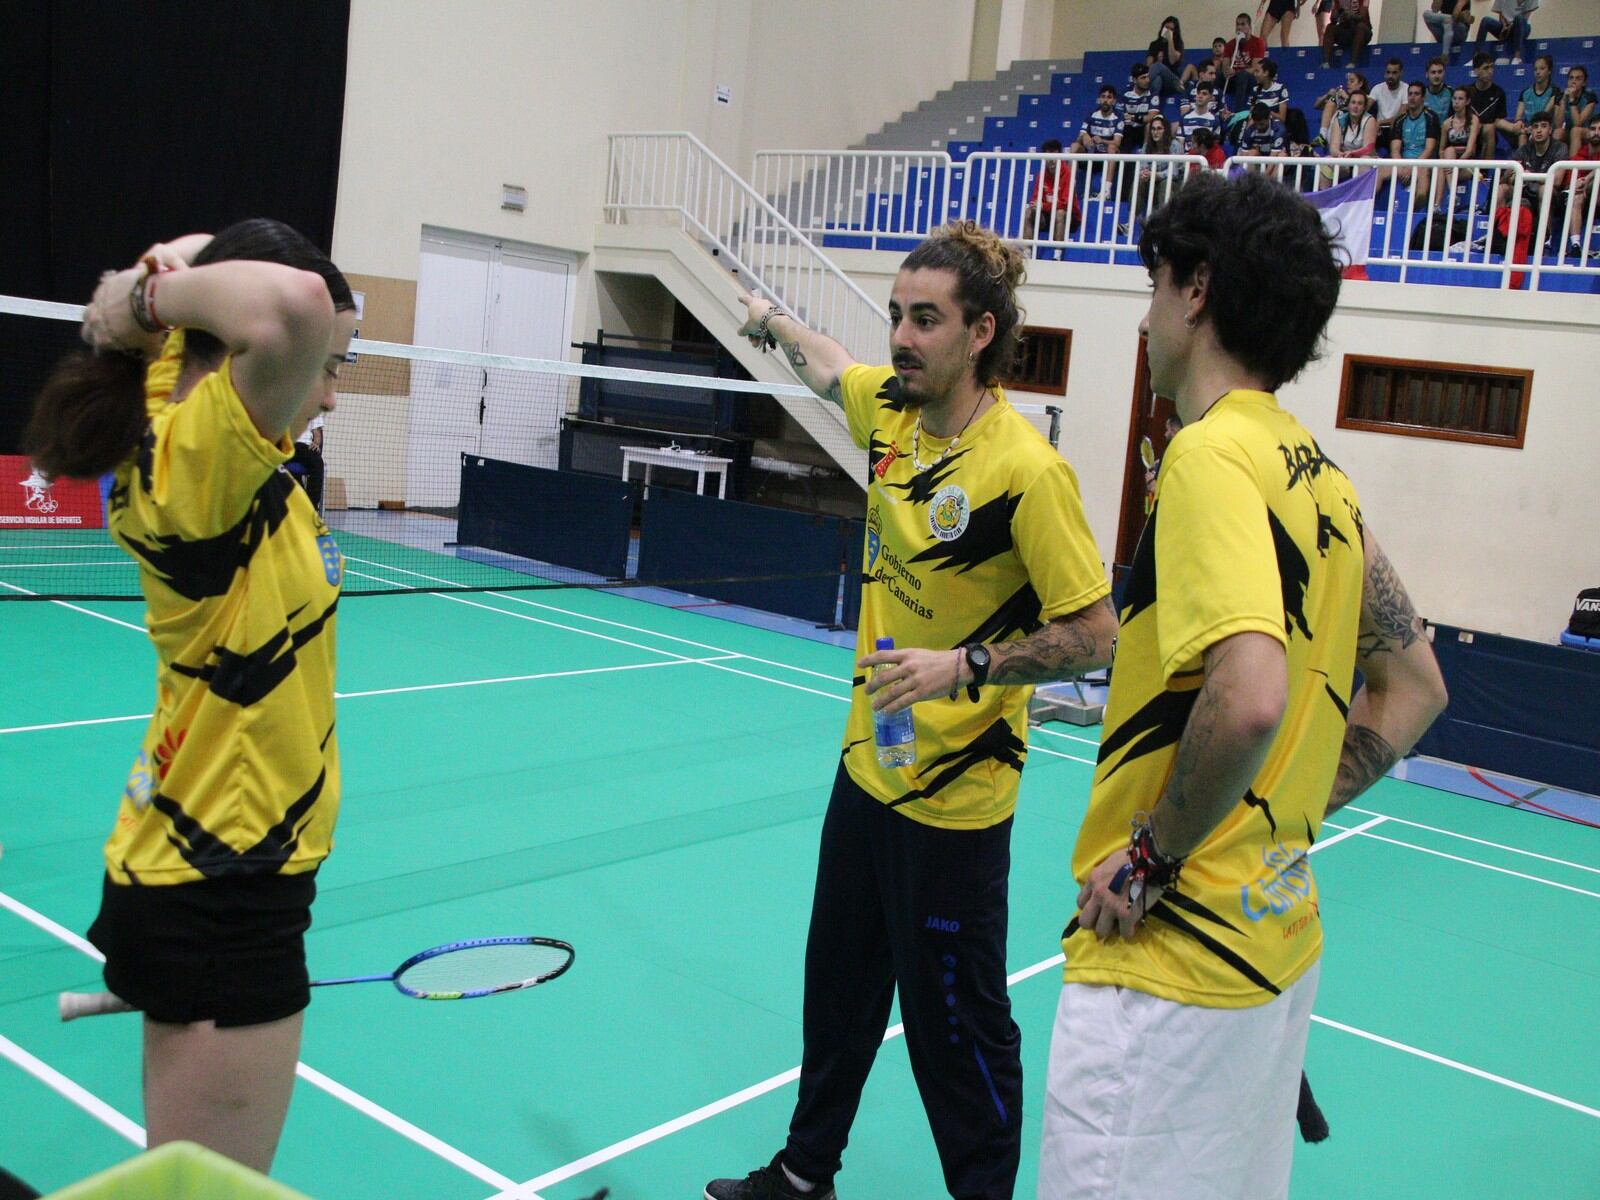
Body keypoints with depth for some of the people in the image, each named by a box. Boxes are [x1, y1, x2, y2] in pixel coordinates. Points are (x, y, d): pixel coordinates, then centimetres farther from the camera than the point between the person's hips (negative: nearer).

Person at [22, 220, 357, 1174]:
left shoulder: (179, 441, 3)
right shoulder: (198, 466, -23)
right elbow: (294, 306, -42)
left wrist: (153, 295, -2)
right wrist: (175, 293, -23)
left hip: (192, 872, 9)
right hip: (222, 905, -9)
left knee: (183, 1178, 24)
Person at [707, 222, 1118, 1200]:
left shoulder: (1026, 470, -23)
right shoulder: (891, 407, -1)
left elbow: (1095, 636, -19)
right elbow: (829, 367, 24)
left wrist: (966, 664, -28)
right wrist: (771, 320, 39)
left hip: (954, 797, -8)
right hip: (869, 762, 8)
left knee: (958, 1026, 5)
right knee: (838, 988, 22)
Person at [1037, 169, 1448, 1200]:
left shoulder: (1212, 455, -17)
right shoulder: (1320, 475, 8)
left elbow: (1250, 697, -31)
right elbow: (1415, 688, 17)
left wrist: (1150, 856, -18)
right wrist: (1284, 823, 12)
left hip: (1171, 968, -9)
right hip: (1280, 942, 9)